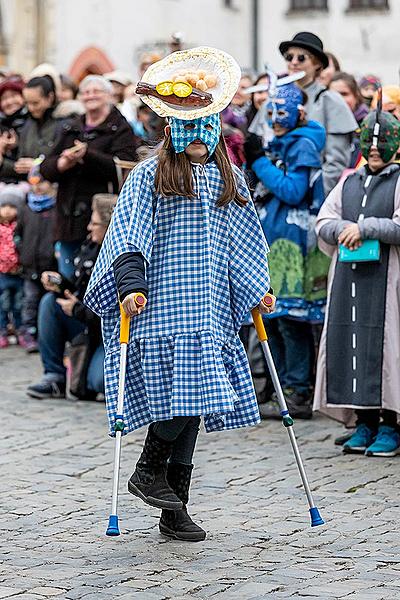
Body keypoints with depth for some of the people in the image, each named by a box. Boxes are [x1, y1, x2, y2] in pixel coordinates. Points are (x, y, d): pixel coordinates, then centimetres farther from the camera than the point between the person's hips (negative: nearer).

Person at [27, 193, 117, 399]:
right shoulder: (91, 247, 3)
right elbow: (80, 292, 12)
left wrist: (78, 310, -17)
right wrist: (61, 284, -9)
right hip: (89, 328, 8)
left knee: (97, 382, -31)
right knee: (50, 301, -10)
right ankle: (54, 377, -8)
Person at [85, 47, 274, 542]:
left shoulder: (228, 179, 17)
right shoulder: (149, 176, 1)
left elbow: (242, 242, 25)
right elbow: (131, 237, -5)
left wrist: (257, 292, 23)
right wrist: (131, 286, -16)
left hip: (209, 307, 5)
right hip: (163, 305, -5)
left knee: (196, 397, 3)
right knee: (180, 389, -19)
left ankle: (174, 510, 9)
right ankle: (149, 471, 3)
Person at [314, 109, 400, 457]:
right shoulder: (349, 183, 19)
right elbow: (324, 221, 14)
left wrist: (364, 227, -13)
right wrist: (344, 230, -6)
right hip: (347, 277, 5)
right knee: (350, 343, 2)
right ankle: (365, 422, 10)